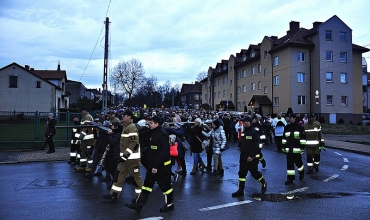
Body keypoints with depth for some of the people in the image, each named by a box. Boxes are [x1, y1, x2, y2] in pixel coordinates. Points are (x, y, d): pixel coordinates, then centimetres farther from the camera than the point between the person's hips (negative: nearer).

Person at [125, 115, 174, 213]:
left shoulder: (162, 134, -20)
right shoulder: (154, 133, 11)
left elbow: (163, 153, -25)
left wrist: (156, 166, -24)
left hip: (161, 165, -10)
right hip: (153, 164, 10)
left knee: (165, 185, 5)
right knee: (147, 184, 11)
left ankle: (170, 204, 23)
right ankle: (138, 205, 17)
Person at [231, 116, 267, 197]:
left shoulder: (254, 132, -14)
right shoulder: (243, 132, 10)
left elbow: (256, 146, -18)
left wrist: (251, 156, -22)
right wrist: (242, 153, 15)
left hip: (252, 157, -7)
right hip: (243, 157, 7)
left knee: (254, 172, 4)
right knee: (242, 173, 5)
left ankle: (264, 183, 31)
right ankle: (240, 190, 11)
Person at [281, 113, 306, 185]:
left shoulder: (299, 127, -4)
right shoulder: (286, 127, 9)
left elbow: (303, 138, -4)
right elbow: (284, 138, 15)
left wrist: (302, 147, -7)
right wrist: (283, 147, 12)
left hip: (297, 149, -4)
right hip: (288, 149, 4)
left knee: (298, 162, 9)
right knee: (289, 164, 3)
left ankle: (301, 173, 38)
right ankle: (290, 179, 9)